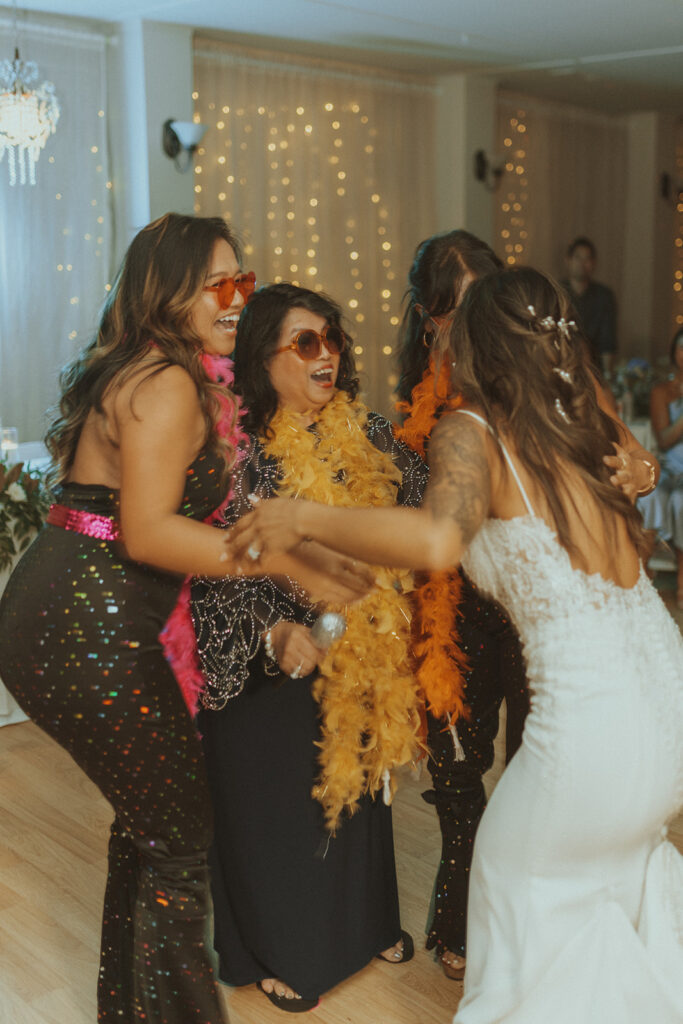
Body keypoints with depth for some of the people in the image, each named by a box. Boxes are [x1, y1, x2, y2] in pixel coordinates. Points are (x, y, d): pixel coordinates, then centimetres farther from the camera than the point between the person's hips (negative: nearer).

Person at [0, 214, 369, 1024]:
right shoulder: (170, 384, -15)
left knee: (149, 817, 23)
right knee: (181, 836, 4)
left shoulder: (133, 371, 15)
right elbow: (147, 533, -23)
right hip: (91, 633, -10)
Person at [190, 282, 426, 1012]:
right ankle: (276, 951, 36)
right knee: (275, 805, 12)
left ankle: (364, 921, 48)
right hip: (266, 672, -6)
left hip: (361, 665, 6)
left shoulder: (365, 434, -1)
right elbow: (215, 572, -23)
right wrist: (274, 631, -36)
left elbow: (419, 507, 10)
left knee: (358, 787, 23)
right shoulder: (238, 450, -19)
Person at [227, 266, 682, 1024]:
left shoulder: (472, 430, -11)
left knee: (519, 875, 20)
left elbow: (438, 541, -31)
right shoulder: (584, 420, 7)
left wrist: (304, 518, -21)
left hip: (594, 721, -7)